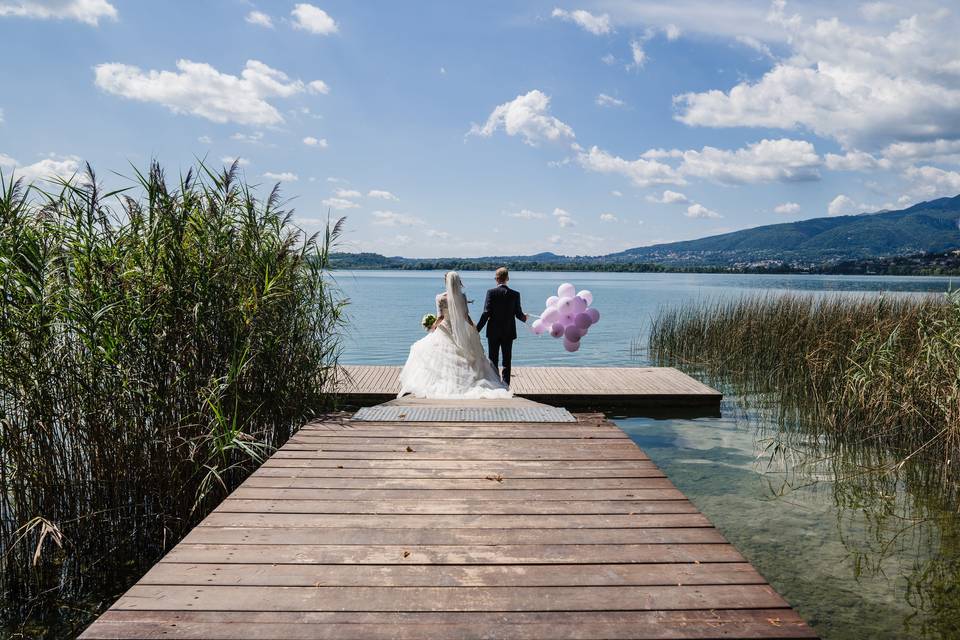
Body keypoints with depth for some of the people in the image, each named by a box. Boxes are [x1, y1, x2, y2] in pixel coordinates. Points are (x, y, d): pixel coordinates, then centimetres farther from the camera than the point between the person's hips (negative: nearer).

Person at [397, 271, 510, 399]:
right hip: (460, 333, 2)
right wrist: (475, 331, 6)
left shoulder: (440, 298, -12)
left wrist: (432, 326, 1)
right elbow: (466, 316, -3)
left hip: (445, 332, -2)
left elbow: (440, 318, -14)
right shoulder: (462, 297, -4)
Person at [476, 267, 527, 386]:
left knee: (493, 359, 7)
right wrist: (524, 318, 24)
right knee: (507, 359, 9)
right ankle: (505, 384, 8)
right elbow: (518, 314, 0)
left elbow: (486, 313, -14)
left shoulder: (491, 292, -10)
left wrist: (477, 329, -8)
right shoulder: (515, 294, -4)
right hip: (509, 332, 2)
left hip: (493, 332, -1)